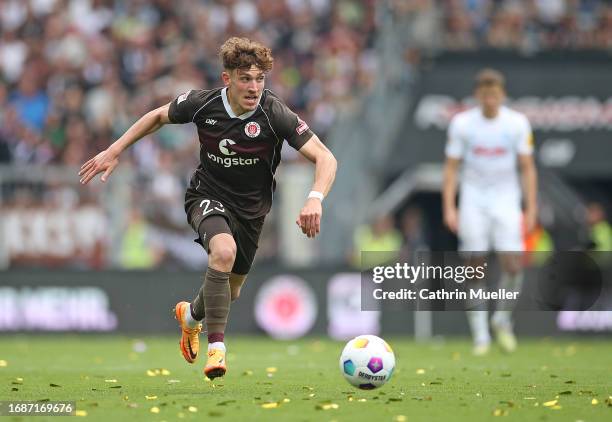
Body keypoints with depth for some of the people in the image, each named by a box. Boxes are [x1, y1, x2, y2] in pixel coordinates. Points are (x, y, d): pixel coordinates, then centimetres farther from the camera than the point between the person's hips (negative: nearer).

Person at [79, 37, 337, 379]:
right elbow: (159, 116, 2)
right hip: (209, 196, -2)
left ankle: (192, 314, 52)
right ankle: (216, 345, -25)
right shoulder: (203, 103, -19)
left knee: (230, 292, 15)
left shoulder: (274, 113, -25)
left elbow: (325, 159, -26)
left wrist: (315, 199, -46)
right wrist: (114, 151, 1)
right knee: (224, 250, -34)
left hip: (251, 207, 2)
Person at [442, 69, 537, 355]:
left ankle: (503, 319, 13)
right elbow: (451, 167, 2)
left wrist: (531, 209, -5)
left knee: (513, 265, -13)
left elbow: (528, 168, 1)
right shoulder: (462, 124, -2)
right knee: (476, 267, -5)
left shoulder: (517, 124, -2)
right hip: (474, 200, 0)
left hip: (506, 200, 0)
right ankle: (480, 335, 3)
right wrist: (448, 207, -6)